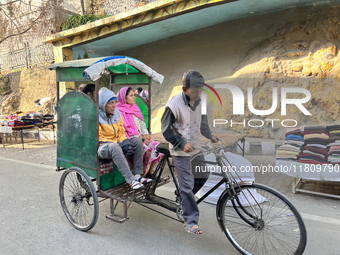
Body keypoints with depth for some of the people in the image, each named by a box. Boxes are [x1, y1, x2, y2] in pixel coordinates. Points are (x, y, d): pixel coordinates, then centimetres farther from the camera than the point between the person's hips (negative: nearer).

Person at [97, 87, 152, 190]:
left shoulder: (117, 113, 10)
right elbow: (98, 138, -15)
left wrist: (125, 142, -8)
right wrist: (118, 144, -22)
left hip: (116, 144, 7)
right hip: (102, 147, -7)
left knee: (137, 140, -13)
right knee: (114, 146, -40)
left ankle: (138, 175, -18)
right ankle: (131, 180, -41)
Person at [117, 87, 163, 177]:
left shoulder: (135, 108, 18)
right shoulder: (119, 111, -7)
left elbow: (142, 123, 15)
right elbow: (125, 131, -12)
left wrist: (146, 135, -4)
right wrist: (140, 137, -13)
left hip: (142, 138, 7)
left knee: (157, 147, -13)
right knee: (146, 149, -29)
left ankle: (150, 172, -2)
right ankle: (142, 174, -15)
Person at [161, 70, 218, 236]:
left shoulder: (199, 100, 0)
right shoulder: (174, 104, -21)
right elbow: (166, 130, -15)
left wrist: (210, 136, 11)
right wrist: (182, 143, -22)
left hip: (196, 148, 7)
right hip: (181, 151, -7)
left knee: (202, 177, 17)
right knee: (187, 185, -2)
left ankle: (183, 199, 40)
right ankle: (191, 221, 12)